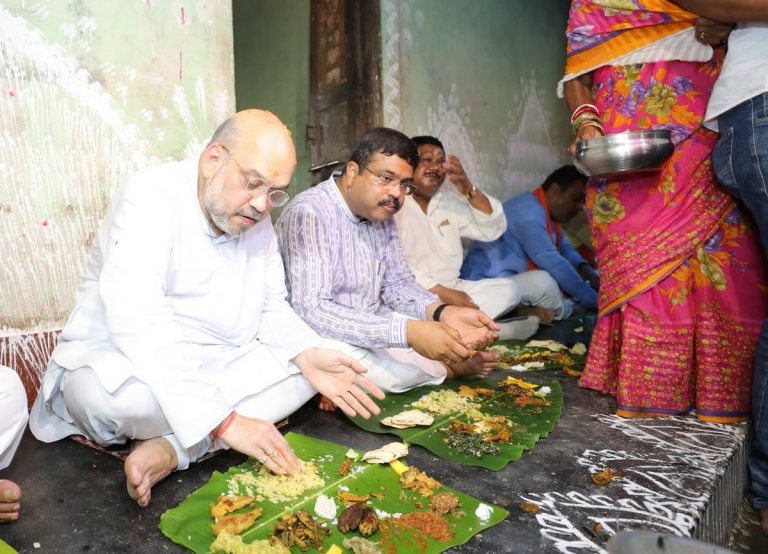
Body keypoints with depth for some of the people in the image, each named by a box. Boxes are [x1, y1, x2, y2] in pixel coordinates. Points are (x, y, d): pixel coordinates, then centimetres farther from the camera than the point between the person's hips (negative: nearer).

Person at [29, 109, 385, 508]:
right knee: (108, 392, -39)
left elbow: (271, 307, 4)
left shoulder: (257, 220, 2)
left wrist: (307, 355, -18)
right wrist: (224, 421, -37)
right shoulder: (151, 198, -21)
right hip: (123, 365, -7)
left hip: (213, 369, 7)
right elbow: (137, 324, -33)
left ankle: (169, 449, -20)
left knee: (304, 365, -11)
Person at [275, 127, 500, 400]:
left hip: (374, 327, 7)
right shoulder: (309, 214, -23)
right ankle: (449, 368, -2)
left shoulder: (382, 216, 4)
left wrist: (443, 312, -16)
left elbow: (397, 285, 7)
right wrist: (407, 331, -39)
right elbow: (311, 309, -32)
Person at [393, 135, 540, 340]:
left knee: (508, 288, -5)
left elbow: (492, 230, 5)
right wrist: (443, 293, -23)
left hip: (453, 290, 7)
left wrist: (468, 190, -12)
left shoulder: (449, 202, 14)